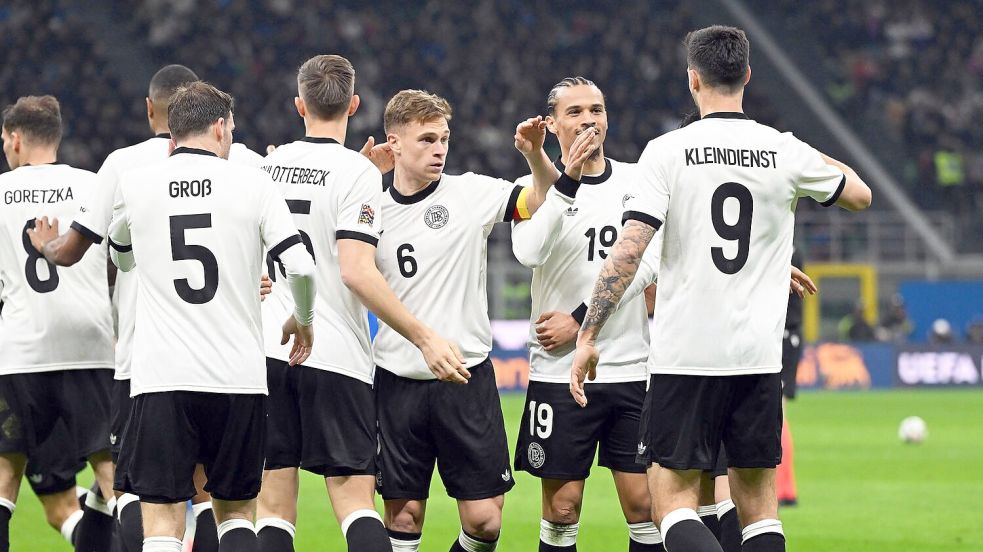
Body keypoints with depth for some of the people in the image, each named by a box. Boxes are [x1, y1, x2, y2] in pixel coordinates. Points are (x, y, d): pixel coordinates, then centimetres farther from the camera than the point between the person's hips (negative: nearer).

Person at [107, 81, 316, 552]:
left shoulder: (134, 185, 5)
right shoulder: (252, 184, 1)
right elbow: (299, 267, -4)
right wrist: (303, 319, 16)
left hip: (160, 377, -1)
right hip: (239, 376, 1)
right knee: (235, 512, 16)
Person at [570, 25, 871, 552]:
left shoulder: (667, 152, -5)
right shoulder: (785, 152, 2)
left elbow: (627, 251, -11)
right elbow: (860, 194, 20)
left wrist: (587, 336, -6)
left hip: (683, 355, -3)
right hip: (759, 357, 3)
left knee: (673, 503, 0)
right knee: (758, 507, 10)